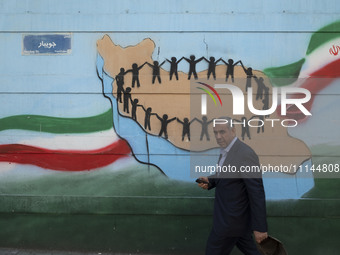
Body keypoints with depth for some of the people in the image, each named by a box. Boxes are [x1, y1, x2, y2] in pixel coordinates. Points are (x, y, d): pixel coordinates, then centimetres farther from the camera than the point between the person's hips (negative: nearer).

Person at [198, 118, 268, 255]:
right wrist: (209, 181, -1)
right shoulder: (228, 150, 3)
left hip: (232, 218, -9)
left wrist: (260, 227, -23)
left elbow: (257, 193, -26)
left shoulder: (246, 154, -27)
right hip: (235, 211, 9)